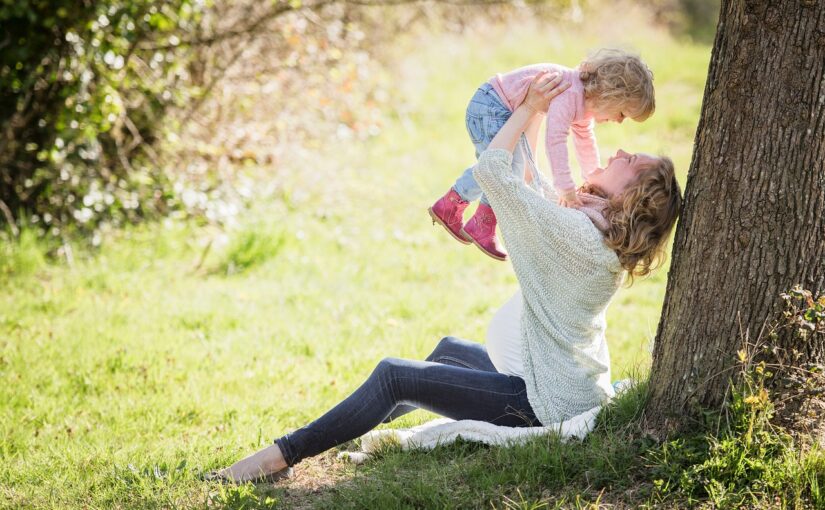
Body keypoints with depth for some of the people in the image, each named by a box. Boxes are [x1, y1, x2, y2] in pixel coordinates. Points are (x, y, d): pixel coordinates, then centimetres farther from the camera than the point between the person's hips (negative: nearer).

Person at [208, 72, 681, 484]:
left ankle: (283, 455, -4)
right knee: (450, 349, 30)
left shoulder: (571, 230, -23)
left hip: (549, 402, -10)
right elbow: (525, 183, 16)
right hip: (576, 388, 10)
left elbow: (490, 169, -19)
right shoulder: (602, 236, 5)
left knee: (394, 375, -9)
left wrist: (530, 107, -8)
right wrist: (536, 112, 13)